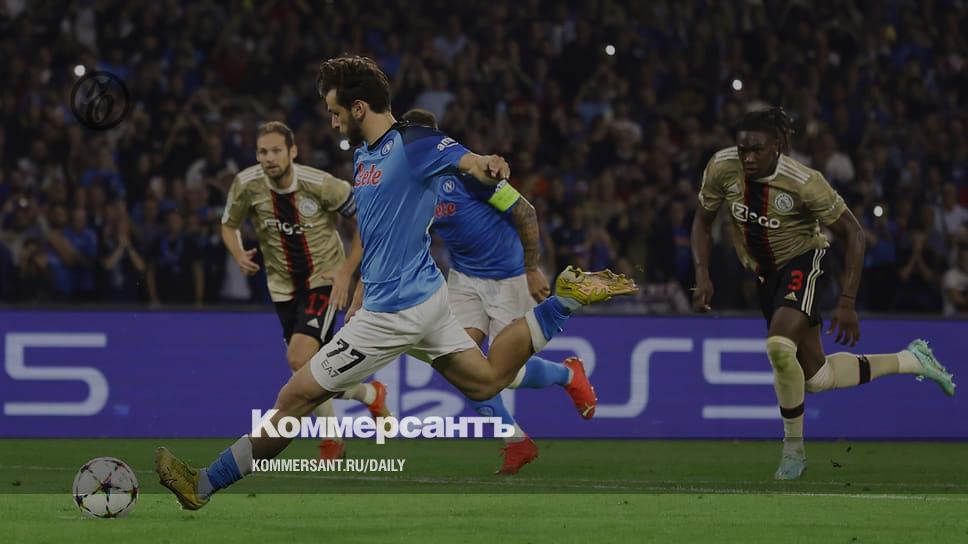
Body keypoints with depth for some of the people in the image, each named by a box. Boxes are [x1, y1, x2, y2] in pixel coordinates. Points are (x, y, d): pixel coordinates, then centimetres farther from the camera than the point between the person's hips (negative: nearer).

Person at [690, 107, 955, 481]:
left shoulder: (804, 182, -26)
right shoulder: (722, 169, -15)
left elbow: (853, 234, -16)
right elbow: (702, 221, 3)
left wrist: (846, 304, -19)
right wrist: (702, 275, -11)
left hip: (802, 264, -5)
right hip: (764, 276, 5)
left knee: (779, 345, -32)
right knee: (816, 377, 7)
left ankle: (793, 448, -13)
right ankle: (909, 359, 30)